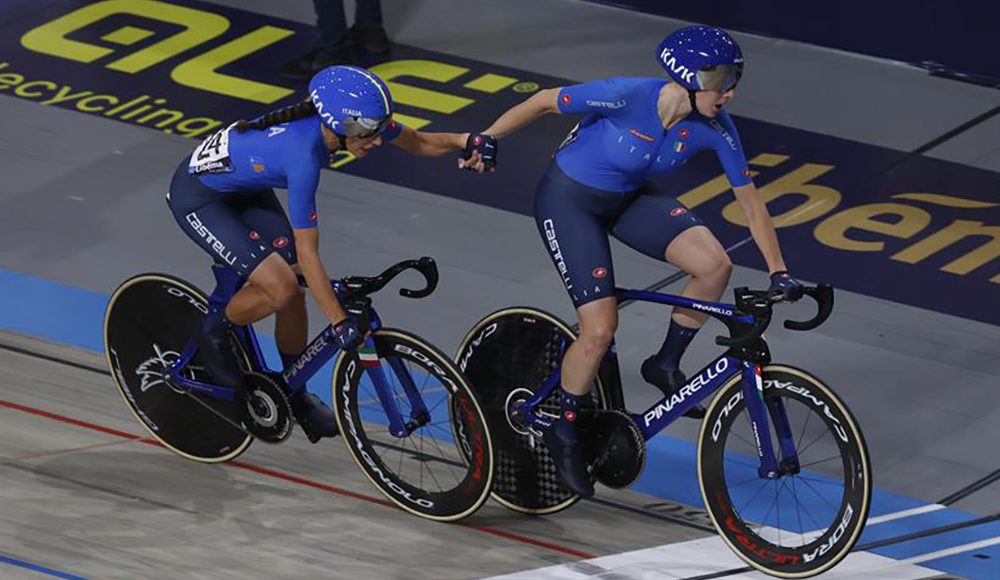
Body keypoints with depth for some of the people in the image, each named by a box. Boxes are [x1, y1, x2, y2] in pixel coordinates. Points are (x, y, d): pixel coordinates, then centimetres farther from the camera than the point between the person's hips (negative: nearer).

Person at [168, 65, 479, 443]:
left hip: (244, 188, 8)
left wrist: (462, 140, -21)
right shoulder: (304, 155, -39)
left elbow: (420, 144, -2)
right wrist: (340, 322, -34)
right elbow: (307, 254, -34)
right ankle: (213, 333, 7)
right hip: (198, 197, -8)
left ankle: (296, 395, 19)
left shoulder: (345, 118, -18)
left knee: (294, 292, 1)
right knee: (281, 288, -20)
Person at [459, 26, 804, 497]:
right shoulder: (628, 96, -33)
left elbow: (751, 203, -9)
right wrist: (484, 141, -13)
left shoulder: (713, 127, -18)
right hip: (569, 201, -5)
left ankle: (666, 365, 4)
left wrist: (778, 273, -13)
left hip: (630, 198, 5)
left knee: (715, 264, -20)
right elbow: (543, 102, -19)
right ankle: (564, 432, 11)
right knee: (601, 329, -15)